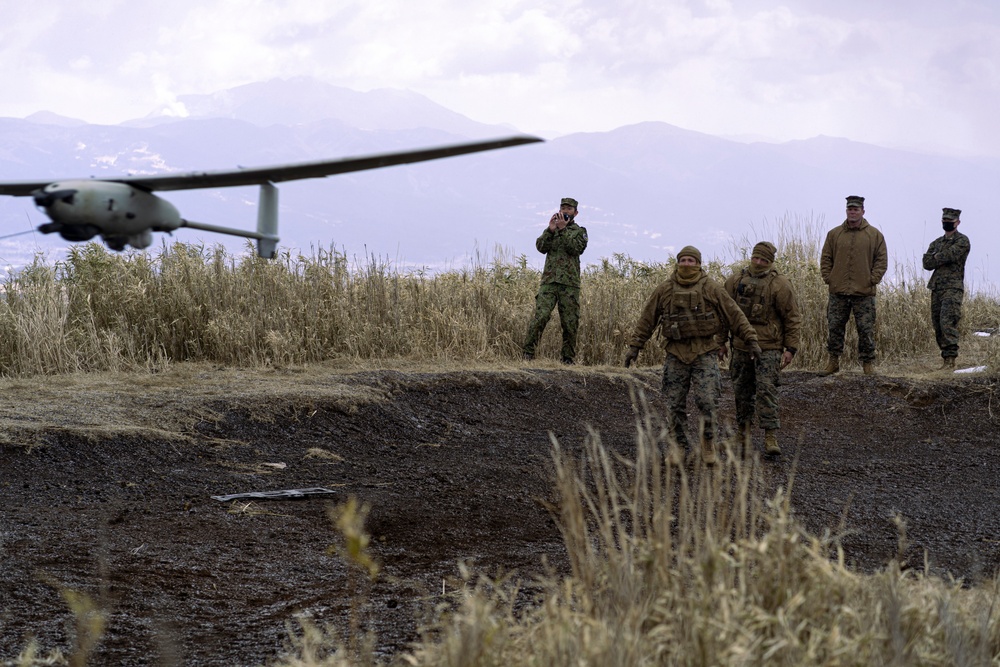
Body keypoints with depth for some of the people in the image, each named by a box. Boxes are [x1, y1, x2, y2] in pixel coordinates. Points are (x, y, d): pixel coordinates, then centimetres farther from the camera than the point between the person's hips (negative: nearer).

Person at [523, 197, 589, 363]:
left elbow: (576, 248, -8)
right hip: (549, 281, 0)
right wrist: (550, 230, -10)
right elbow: (541, 247, 2)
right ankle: (528, 354, -11)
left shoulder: (580, 231, 12)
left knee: (570, 323, 1)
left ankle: (568, 359, 10)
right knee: (540, 316, -15)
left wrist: (563, 229, -10)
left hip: (570, 283, 0)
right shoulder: (552, 229, 18)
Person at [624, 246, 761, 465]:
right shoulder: (665, 290, 3)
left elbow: (735, 315, 2)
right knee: (675, 404, 3)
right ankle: (679, 446, 15)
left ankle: (708, 443, 6)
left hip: (704, 354, -2)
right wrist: (634, 347, 7)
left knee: (707, 401, -11)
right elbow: (647, 319, 9)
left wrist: (751, 340, -1)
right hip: (676, 355, 2)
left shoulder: (711, 288, -2)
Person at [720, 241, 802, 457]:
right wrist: (721, 342, 11)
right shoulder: (735, 281, 5)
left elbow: (793, 318, -4)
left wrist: (790, 348, -9)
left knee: (766, 389, -12)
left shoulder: (779, 285, -7)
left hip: (768, 348, -4)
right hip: (741, 347, 4)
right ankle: (744, 429, 26)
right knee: (742, 390, 11)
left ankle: (771, 435, -13)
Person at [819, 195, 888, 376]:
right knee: (834, 327, 5)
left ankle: (868, 363, 7)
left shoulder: (875, 235, 4)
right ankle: (833, 361, 14)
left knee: (866, 329, 0)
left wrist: (873, 280, -6)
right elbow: (825, 259, 12)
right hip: (838, 292, 2)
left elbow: (881, 260, 4)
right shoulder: (834, 234, 8)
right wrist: (828, 278, 0)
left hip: (864, 293, -2)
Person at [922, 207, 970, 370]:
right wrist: (943, 258, -6)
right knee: (938, 326, 5)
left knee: (948, 323, -18)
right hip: (936, 288, 7)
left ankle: (950, 360, -19)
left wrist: (936, 258, 3)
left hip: (953, 288, -7)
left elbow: (949, 255, -15)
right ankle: (945, 358, 11)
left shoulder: (962, 241, 0)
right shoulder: (937, 243, 20)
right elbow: (926, 263, 6)